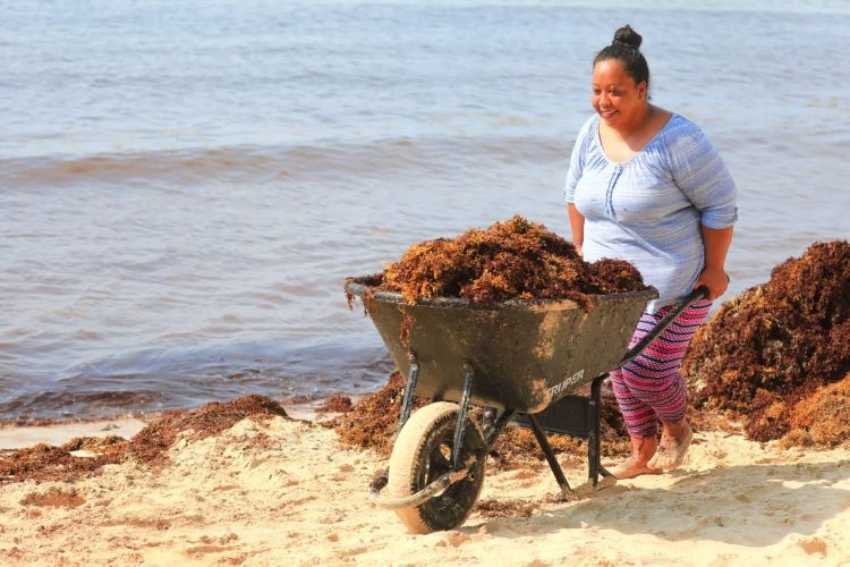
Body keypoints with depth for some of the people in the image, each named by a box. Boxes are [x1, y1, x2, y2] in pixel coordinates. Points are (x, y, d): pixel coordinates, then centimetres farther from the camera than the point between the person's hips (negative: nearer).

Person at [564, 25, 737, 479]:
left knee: (647, 367, -8)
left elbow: (720, 205, -13)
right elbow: (576, 194, 16)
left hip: (671, 284, -6)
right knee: (620, 366, 8)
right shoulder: (593, 133, 0)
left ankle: (676, 427, 23)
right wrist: (582, 254, 17)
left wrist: (714, 268, -9)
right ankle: (643, 453, 24)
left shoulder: (678, 140, -19)